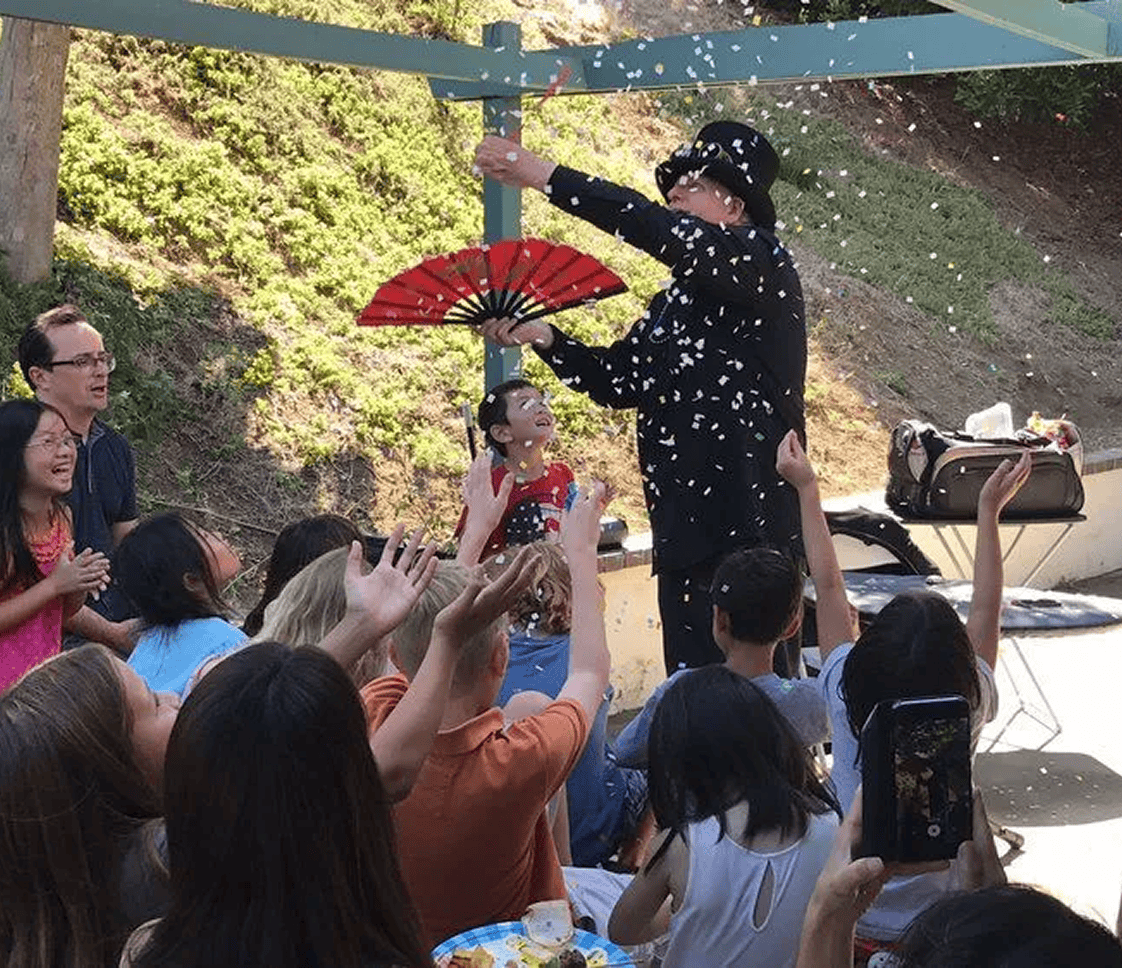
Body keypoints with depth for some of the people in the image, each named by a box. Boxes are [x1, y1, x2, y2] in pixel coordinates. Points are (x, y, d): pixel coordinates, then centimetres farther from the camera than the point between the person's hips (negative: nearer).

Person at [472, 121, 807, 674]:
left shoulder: (760, 260, -4)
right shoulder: (674, 300, 20)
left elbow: (658, 231, -18)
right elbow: (617, 382, 22)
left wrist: (544, 175, -17)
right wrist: (544, 338, 8)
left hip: (752, 529, -8)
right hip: (684, 533, 8)